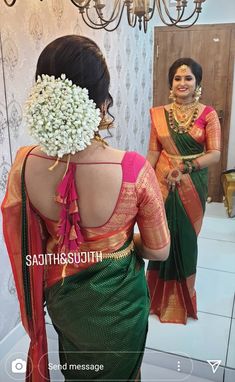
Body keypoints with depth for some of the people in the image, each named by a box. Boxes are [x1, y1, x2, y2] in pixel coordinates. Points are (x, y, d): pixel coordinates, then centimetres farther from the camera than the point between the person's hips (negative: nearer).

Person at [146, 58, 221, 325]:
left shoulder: (207, 114, -4)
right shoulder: (159, 114, 2)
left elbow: (215, 153, -9)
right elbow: (153, 152, 2)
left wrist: (184, 167, -21)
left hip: (192, 185, -1)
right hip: (163, 183, 1)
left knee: (185, 237, 10)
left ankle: (182, 296, 35)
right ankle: (161, 293, 33)